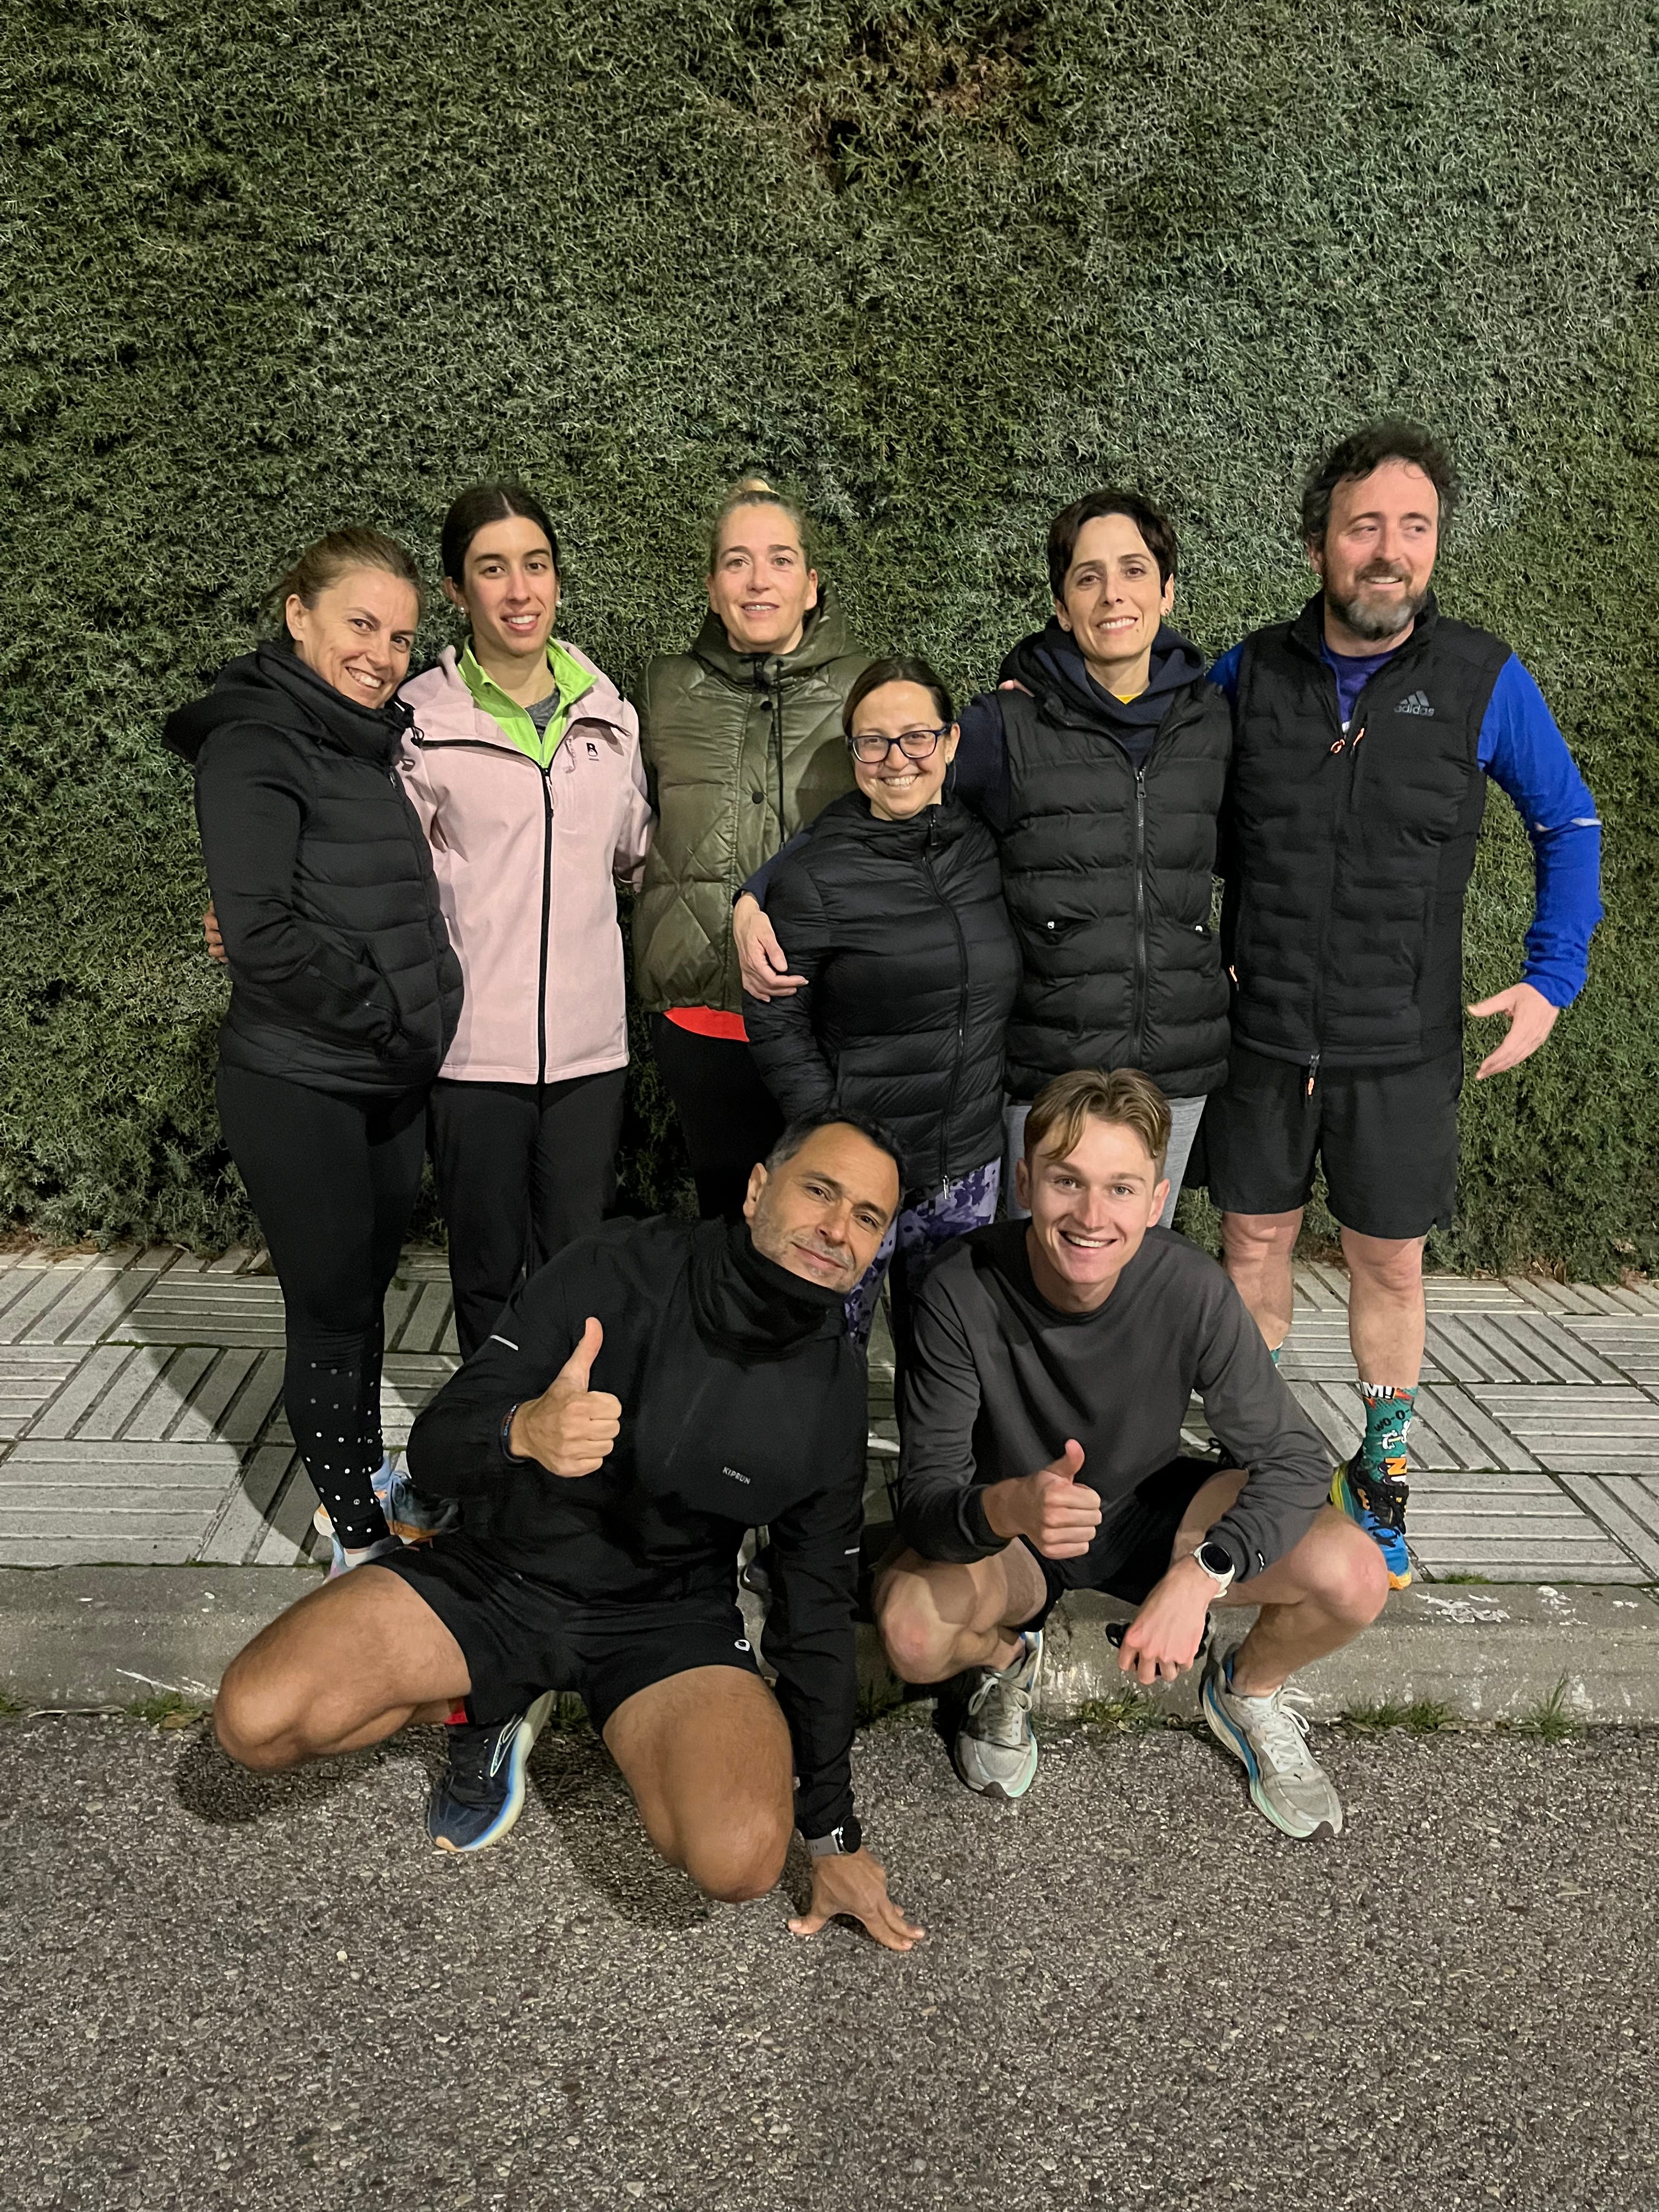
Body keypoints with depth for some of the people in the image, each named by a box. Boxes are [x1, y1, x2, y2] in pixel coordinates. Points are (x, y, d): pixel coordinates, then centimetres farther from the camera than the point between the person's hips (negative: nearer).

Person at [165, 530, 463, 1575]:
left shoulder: (377, 745, 12)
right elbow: (261, 934, -22)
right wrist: (390, 1016, -15)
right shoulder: (255, 746, -13)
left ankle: (368, 1469, 37)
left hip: (395, 1084, 7)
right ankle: (359, 1536, 18)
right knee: (333, 1310, 3)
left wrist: (422, 1021, 5)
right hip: (299, 1087, -7)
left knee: (367, 1290, 19)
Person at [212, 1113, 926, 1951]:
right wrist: (523, 1433, -42)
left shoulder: (834, 1390, -9)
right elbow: (434, 1449, -17)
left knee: (739, 1858, -27)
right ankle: (491, 1705, 8)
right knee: (255, 1718, -21)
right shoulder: (615, 1272, -17)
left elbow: (817, 1614, 1)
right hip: (501, 1574, 0)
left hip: (667, 1619, 1)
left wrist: (834, 1836, 4)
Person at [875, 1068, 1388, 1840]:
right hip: (1004, 1533, -1)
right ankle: (1004, 1661, 7)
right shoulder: (962, 1292, -27)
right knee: (911, 1629, -33)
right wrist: (1006, 1509, -49)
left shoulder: (1191, 1288, -24)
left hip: (1150, 1509, 1)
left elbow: (1294, 1458, -18)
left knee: (1352, 1576, -23)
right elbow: (923, 1496, -25)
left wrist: (1200, 1574, -35)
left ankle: (1249, 1691, 13)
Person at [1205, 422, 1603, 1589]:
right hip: (1262, 1039, 1)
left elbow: (1569, 824, 7)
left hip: (1404, 1050, -1)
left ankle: (1382, 1475, 29)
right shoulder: (1250, 674, -4)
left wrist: (1553, 980, -1)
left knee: (1391, 1265, 9)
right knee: (1256, 1240, 12)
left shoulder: (1485, 680, -6)